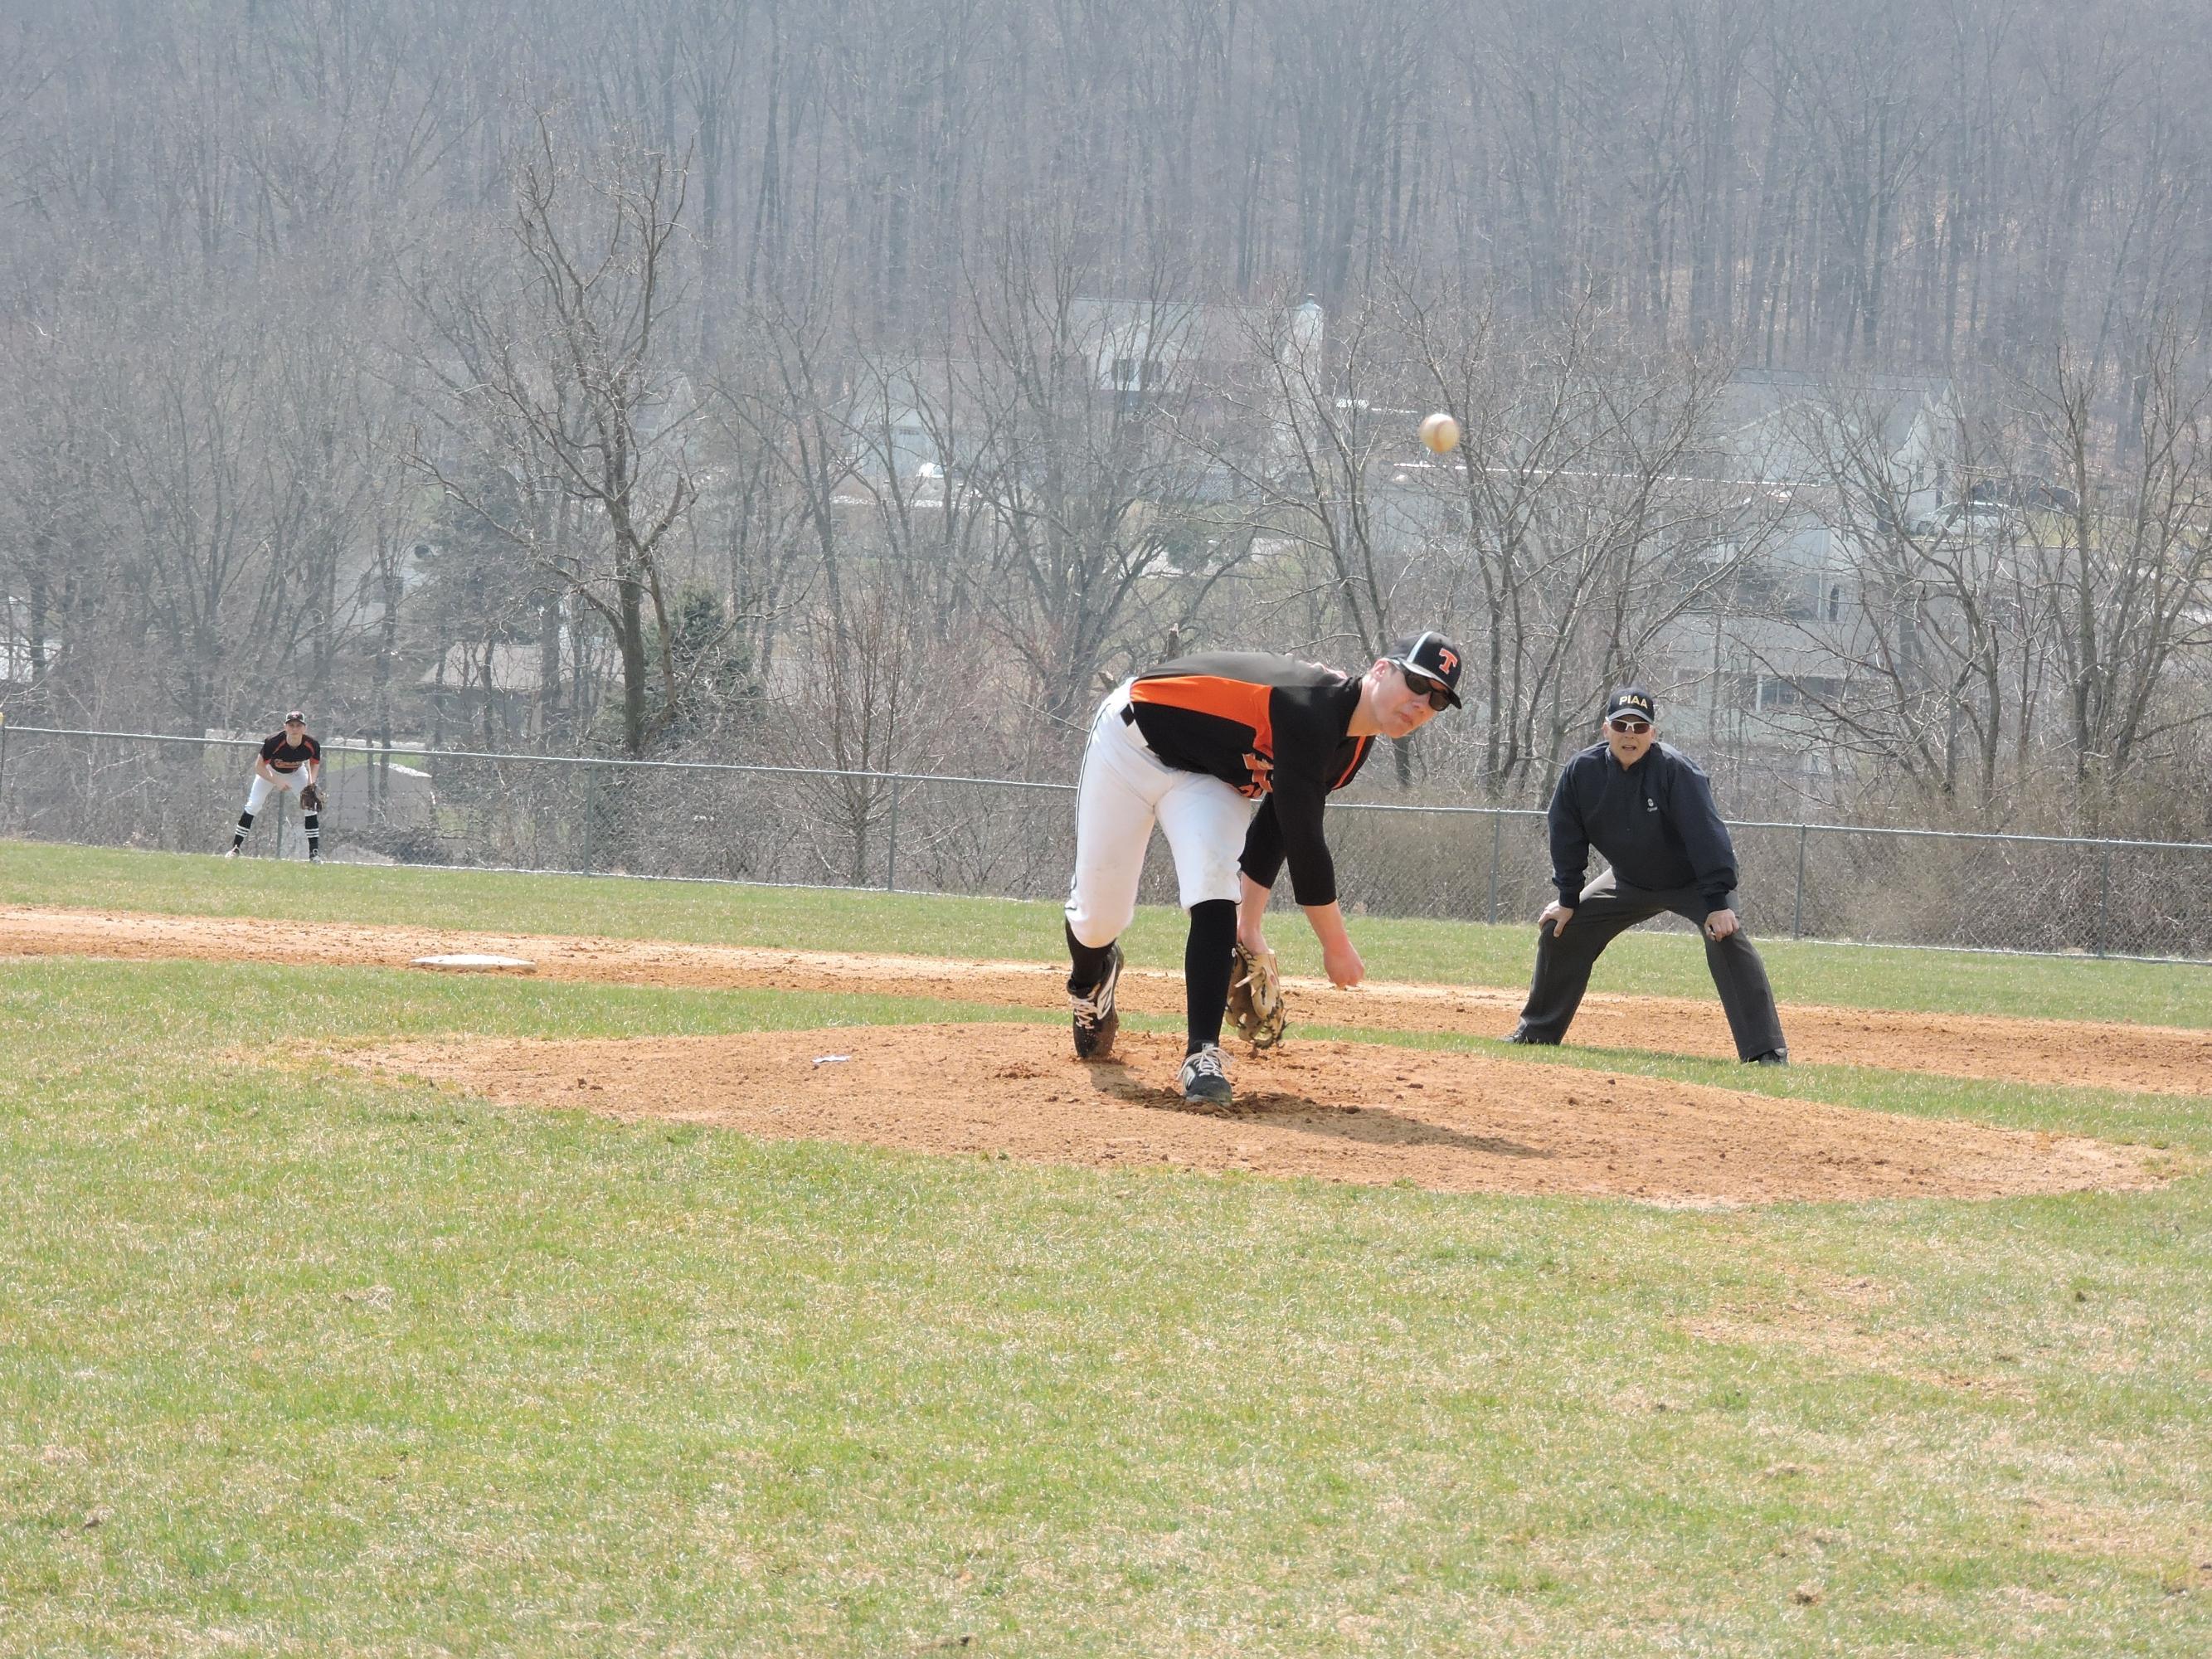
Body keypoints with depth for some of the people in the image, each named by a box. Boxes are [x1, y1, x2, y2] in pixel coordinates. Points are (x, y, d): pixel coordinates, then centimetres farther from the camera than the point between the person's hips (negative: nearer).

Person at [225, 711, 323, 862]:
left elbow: (315, 763, -6)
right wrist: (277, 782, -37)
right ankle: (235, 848, -2)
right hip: (270, 771, -2)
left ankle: (314, 852, -6)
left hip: (296, 773, 2)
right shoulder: (273, 742, -38)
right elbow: (259, 767, -26)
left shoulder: (312, 746, -30)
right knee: (253, 805, -12)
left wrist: (311, 784, -22)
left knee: (310, 806, -13)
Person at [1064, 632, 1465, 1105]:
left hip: (1208, 774, 6)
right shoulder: (1312, 710, -36)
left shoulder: (1352, 746, -7)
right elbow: (1303, 843, -33)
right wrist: (1337, 946, -25)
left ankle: (1202, 1055, -24)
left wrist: (1249, 929, 0)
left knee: (1214, 891, -21)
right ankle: (1089, 983, 38)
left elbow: (1279, 826, 3)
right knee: (1098, 917, 0)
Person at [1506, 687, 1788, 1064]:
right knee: (1559, 929, 1)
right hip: (1629, 883, 5)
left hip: (1693, 883, -5)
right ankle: (1536, 1032, 19)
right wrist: (1568, 899, -3)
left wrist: (1718, 901, -38)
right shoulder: (1582, 771, -17)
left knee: (1726, 935, -29)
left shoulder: (1676, 770, -30)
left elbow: (1706, 834, -32)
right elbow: (1568, 837, -3)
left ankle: (1766, 1051, -31)